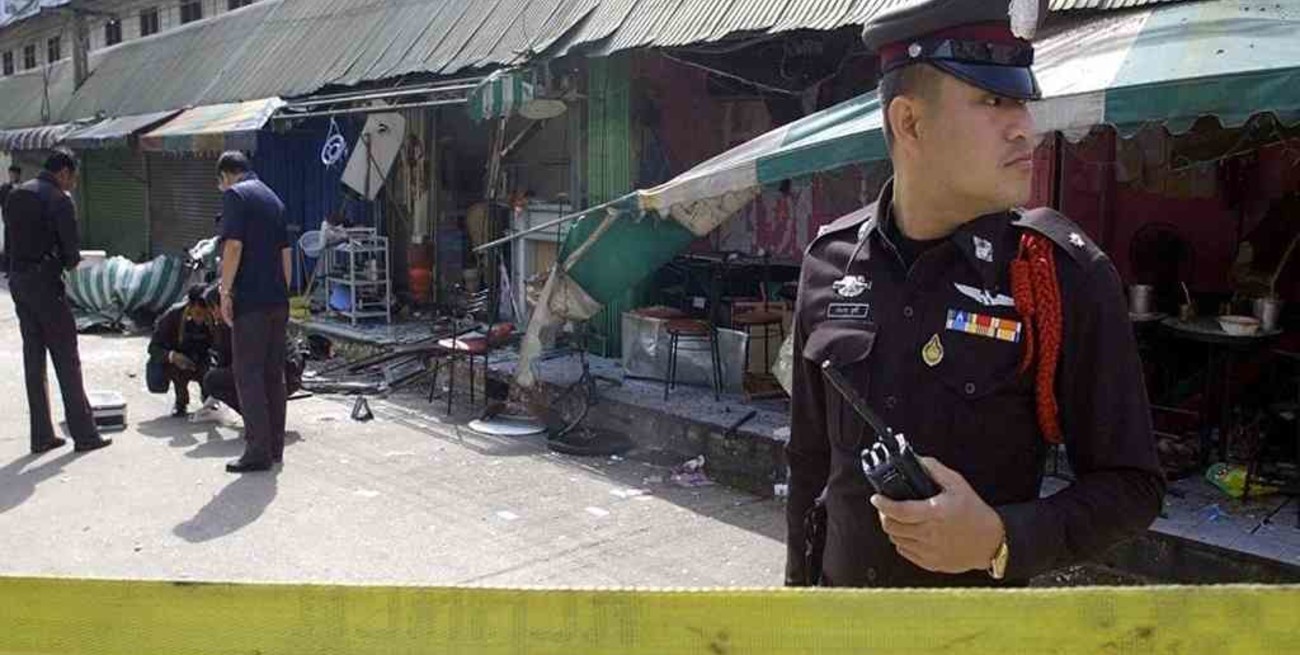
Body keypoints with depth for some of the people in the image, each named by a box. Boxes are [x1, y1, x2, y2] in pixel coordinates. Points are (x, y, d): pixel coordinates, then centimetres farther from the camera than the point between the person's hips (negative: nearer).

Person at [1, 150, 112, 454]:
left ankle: (42, 435, 12)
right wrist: (68, 264, 7)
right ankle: (84, 434, 0)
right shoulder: (59, 200, -11)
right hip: (45, 282, -7)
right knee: (66, 358, -3)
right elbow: (72, 250, -12)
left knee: (33, 358, 9)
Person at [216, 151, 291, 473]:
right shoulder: (273, 198, 18)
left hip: (250, 300, -8)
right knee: (274, 373, 12)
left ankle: (259, 451, -3)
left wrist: (225, 292, -11)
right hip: (277, 299, 8)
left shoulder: (235, 195, -6)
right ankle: (274, 445, 18)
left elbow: (234, 246, -16)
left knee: (248, 374, -3)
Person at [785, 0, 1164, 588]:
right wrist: (799, 583, 9)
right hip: (840, 585, 3)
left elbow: (1131, 486, -11)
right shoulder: (830, 259, -7)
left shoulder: (1066, 275, -17)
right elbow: (810, 453, 4)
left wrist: (1002, 540, -26)